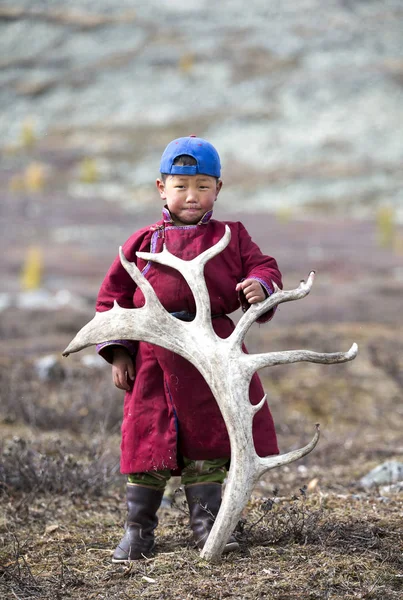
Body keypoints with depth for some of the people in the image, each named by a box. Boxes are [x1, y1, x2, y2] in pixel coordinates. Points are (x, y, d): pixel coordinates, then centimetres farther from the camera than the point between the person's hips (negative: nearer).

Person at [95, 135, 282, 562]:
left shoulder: (230, 237, 10)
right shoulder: (145, 241, 7)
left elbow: (263, 267, 8)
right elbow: (114, 294, 9)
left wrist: (260, 285, -18)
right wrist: (117, 353, 2)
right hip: (155, 358, -1)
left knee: (207, 441, 6)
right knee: (148, 442, 1)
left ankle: (205, 524, 18)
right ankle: (137, 530, 10)